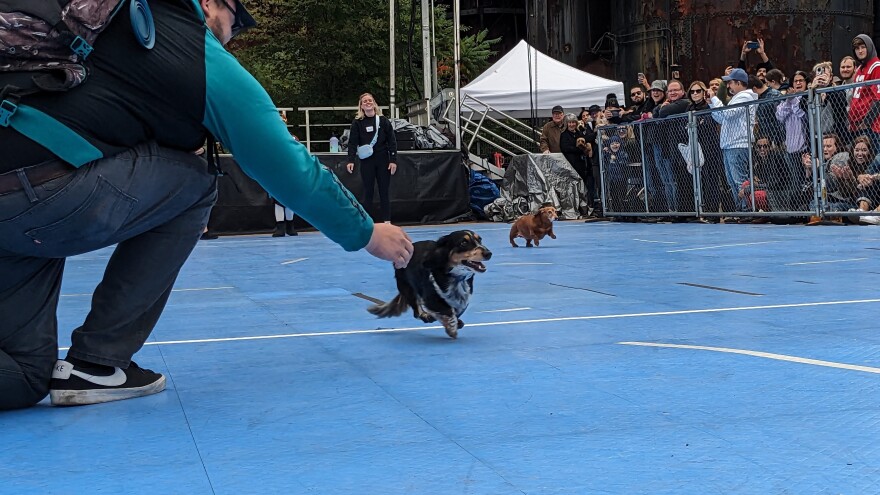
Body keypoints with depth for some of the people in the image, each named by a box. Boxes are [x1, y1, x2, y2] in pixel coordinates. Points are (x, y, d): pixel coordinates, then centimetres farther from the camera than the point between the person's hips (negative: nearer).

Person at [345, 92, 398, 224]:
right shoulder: (357, 122, 1)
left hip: (383, 161, 1)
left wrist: (393, 160, -5)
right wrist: (350, 161, -14)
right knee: (368, 192, 1)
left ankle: (387, 221, 7)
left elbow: (392, 141, 2)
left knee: (385, 191, 3)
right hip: (366, 162, -1)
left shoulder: (383, 121, 3)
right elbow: (353, 143, -3)